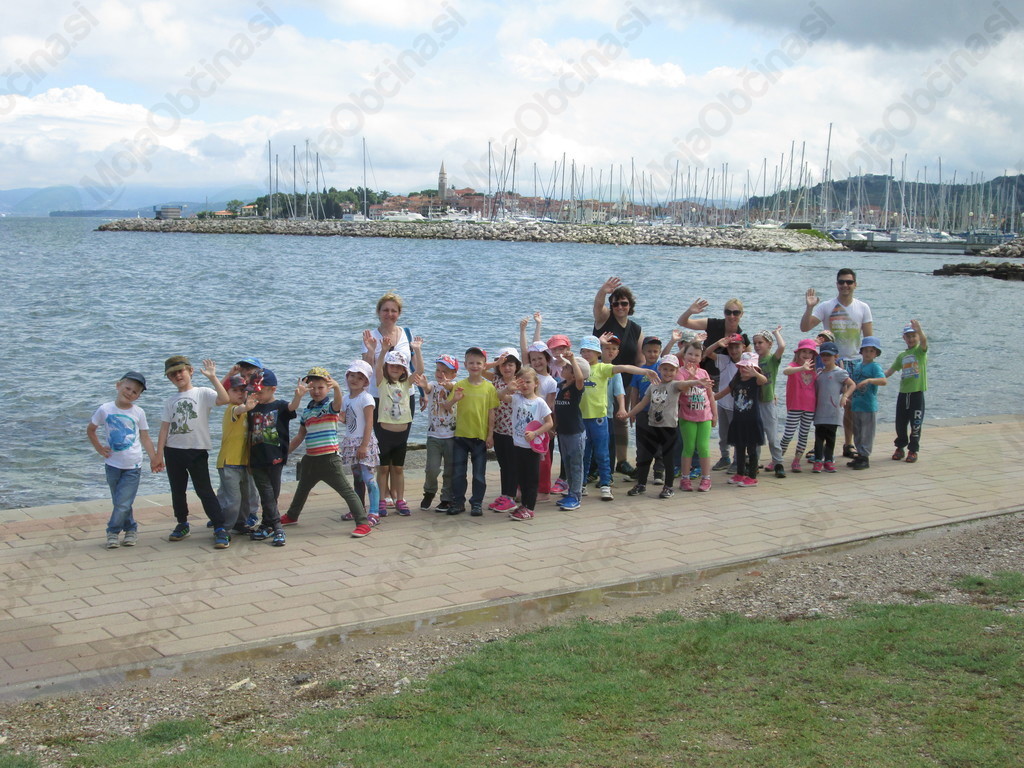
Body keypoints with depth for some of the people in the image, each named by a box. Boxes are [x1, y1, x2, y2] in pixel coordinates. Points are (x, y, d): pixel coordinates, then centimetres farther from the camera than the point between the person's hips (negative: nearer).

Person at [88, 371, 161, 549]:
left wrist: (154, 458, -1)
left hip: (132, 467, -1)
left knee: (123, 504, -5)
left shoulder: (138, 413, -2)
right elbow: (90, 430, 10)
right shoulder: (105, 410, -2)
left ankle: (113, 531, 13)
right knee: (120, 502, 9)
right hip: (112, 464, 1)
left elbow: (145, 438, 4)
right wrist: (99, 448, 0)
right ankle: (131, 530, 24)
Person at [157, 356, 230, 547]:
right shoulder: (170, 401, 9)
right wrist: (159, 454, 1)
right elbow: (164, 428, 7)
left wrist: (212, 377, -25)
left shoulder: (203, 393, -3)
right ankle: (182, 524, 31)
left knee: (205, 491, -6)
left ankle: (220, 529, -5)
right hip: (173, 451, 4)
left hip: (197, 451, -4)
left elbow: (224, 399, -22)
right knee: (177, 491, 13)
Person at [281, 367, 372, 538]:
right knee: (302, 490, 27)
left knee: (346, 491, -9)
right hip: (310, 459, 7)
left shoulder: (330, 406, -8)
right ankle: (291, 516, 49)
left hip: (329, 459, -7)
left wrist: (337, 388, -55)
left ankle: (363, 523, -8)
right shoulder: (307, 410, 9)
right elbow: (300, 436, 18)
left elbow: (338, 403, -34)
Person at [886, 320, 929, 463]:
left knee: (916, 424, 2)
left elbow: (924, 341, -24)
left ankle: (913, 450, 13)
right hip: (903, 393, 5)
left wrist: (919, 329, -43)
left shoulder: (920, 351, -3)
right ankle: (900, 447, 26)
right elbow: (891, 371, 15)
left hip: (917, 393, -5)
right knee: (900, 424, 10)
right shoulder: (901, 356, 13)